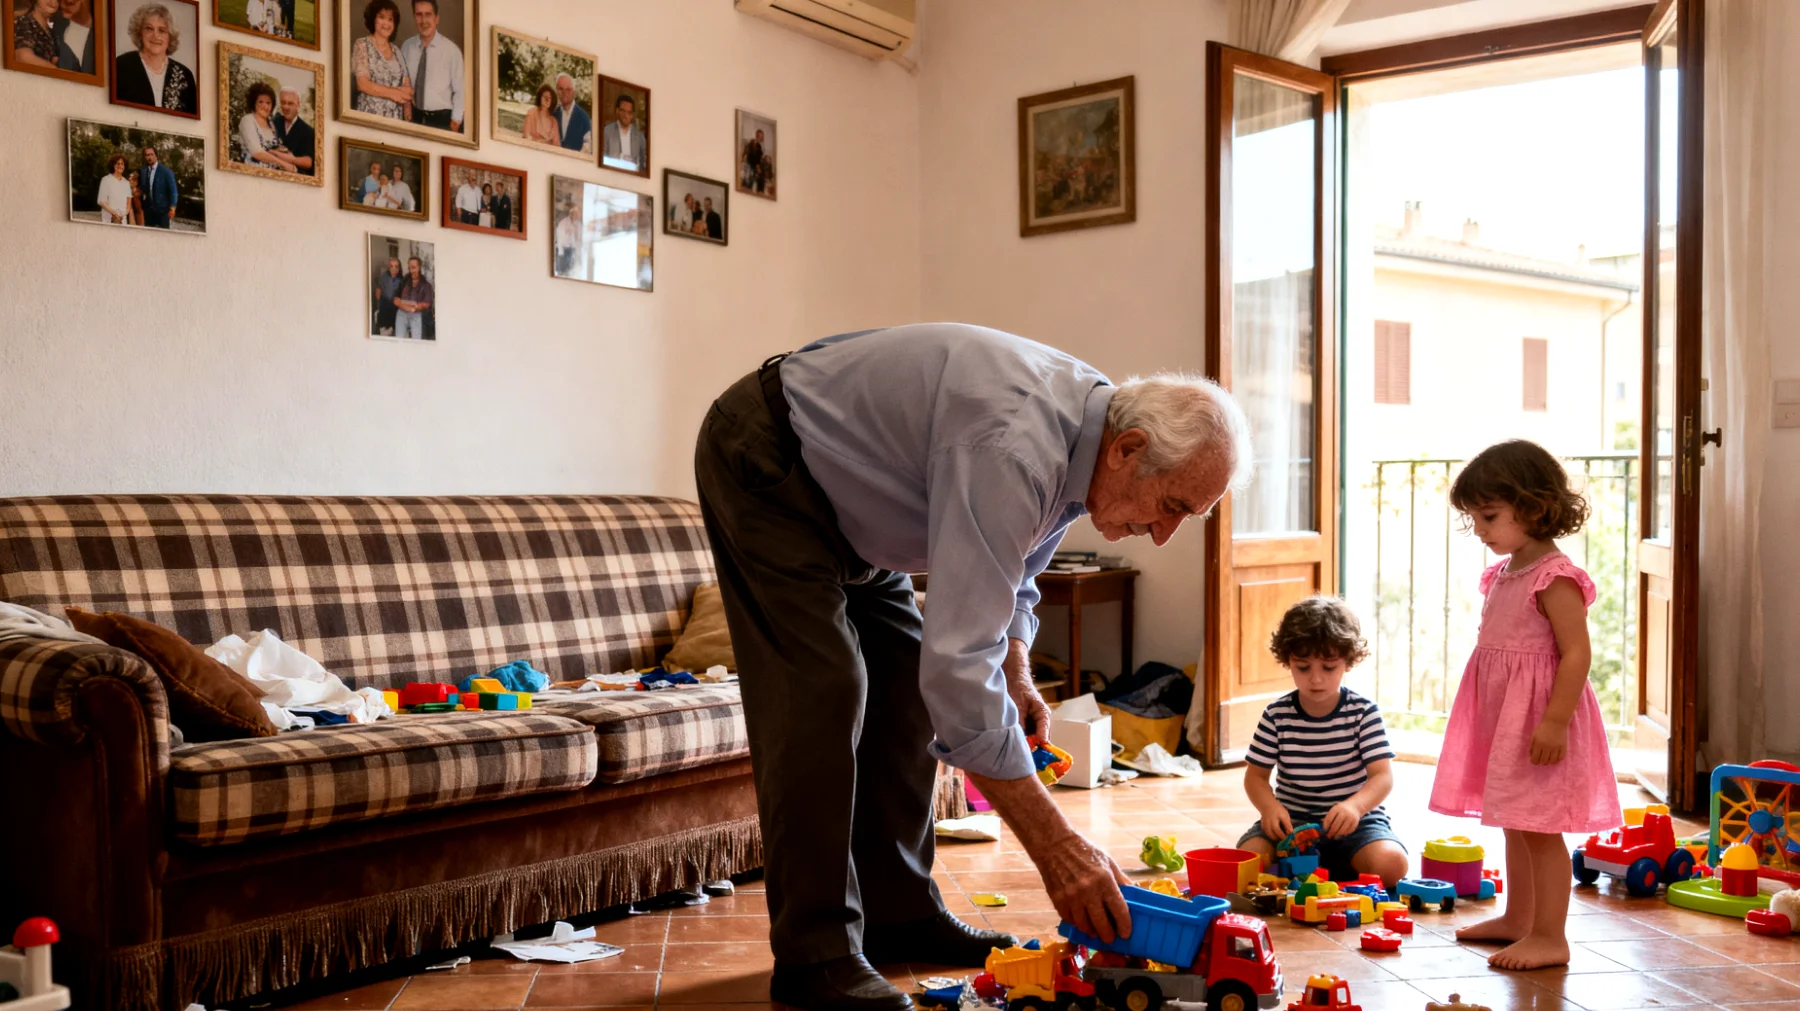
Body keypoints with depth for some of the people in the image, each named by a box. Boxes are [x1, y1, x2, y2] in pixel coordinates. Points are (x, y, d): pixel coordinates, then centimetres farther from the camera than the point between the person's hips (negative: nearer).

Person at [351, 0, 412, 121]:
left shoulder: (396, 50, 13)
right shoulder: (362, 45, -2)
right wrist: (393, 93, -13)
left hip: (395, 117, 4)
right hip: (371, 115, -4)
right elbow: (363, 84, -11)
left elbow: (407, 86, 7)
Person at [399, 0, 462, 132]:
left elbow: (459, 90, -5)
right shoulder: (406, 47, -1)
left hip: (442, 119, -3)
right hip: (414, 117, 3)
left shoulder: (451, 50, -11)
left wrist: (455, 121, -4)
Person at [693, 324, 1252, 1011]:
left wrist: (1017, 676, -3)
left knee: (904, 688, 6)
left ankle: (898, 914, 15)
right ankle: (815, 953, -8)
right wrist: (1055, 846, -38)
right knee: (824, 690, -17)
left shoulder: (1089, 423, -8)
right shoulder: (1013, 450, -38)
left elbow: (1008, 577, 12)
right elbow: (958, 667, -42)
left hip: (842, 489, 9)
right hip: (763, 463, -9)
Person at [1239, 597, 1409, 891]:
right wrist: (1269, 806, -22)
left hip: (1354, 822, 0)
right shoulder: (1277, 715, -2)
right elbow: (1256, 775, 2)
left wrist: (1355, 805, -36)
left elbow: (1383, 776, -14)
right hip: (1291, 821, 1)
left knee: (1391, 863, -29)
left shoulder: (1364, 712, -7)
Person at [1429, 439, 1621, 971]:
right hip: (1502, 717, 10)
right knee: (1515, 823, 18)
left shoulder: (1554, 577, -18)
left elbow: (1577, 652, -22)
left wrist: (1555, 721, -26)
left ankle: (1549, 937, 7)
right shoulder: (1503, 572, 10)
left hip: (1539, 720, -9)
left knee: (1539, 826, -3)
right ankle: (1517, 918, 31)